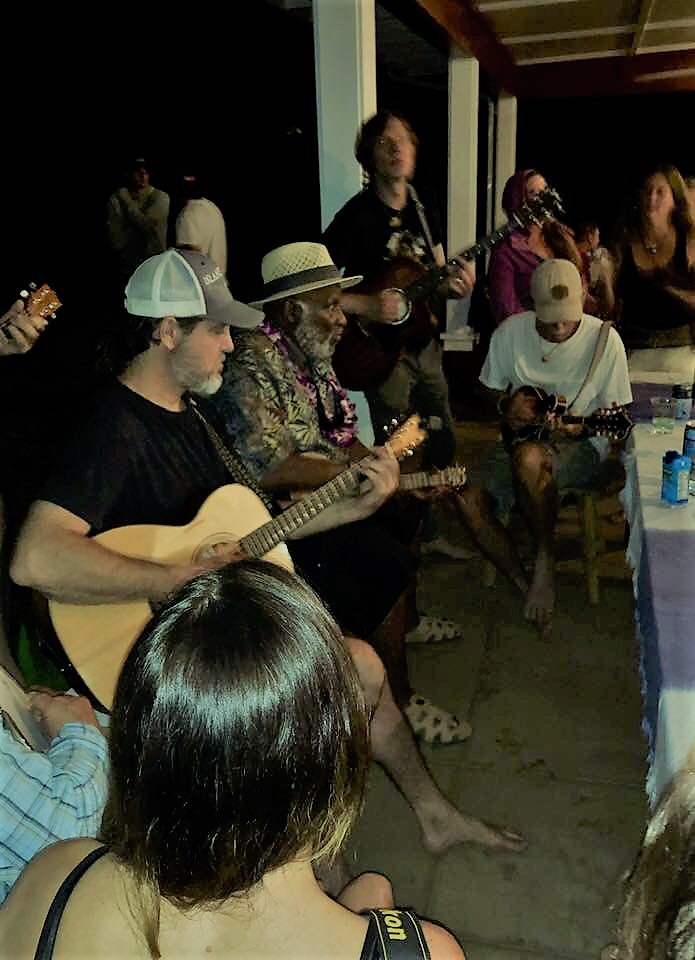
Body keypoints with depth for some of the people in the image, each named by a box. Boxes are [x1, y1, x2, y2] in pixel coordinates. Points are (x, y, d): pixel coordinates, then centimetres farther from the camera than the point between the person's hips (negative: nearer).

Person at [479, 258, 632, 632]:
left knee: (530, 458, -38)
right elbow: (488, 390, 11)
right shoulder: (510, 332, -2)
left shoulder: (605, 338, -8)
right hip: (523, 439, 4)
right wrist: (506, 407, -11)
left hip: (582, 446, -3)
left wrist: (580, 425, -22)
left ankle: (544, 561, -15)